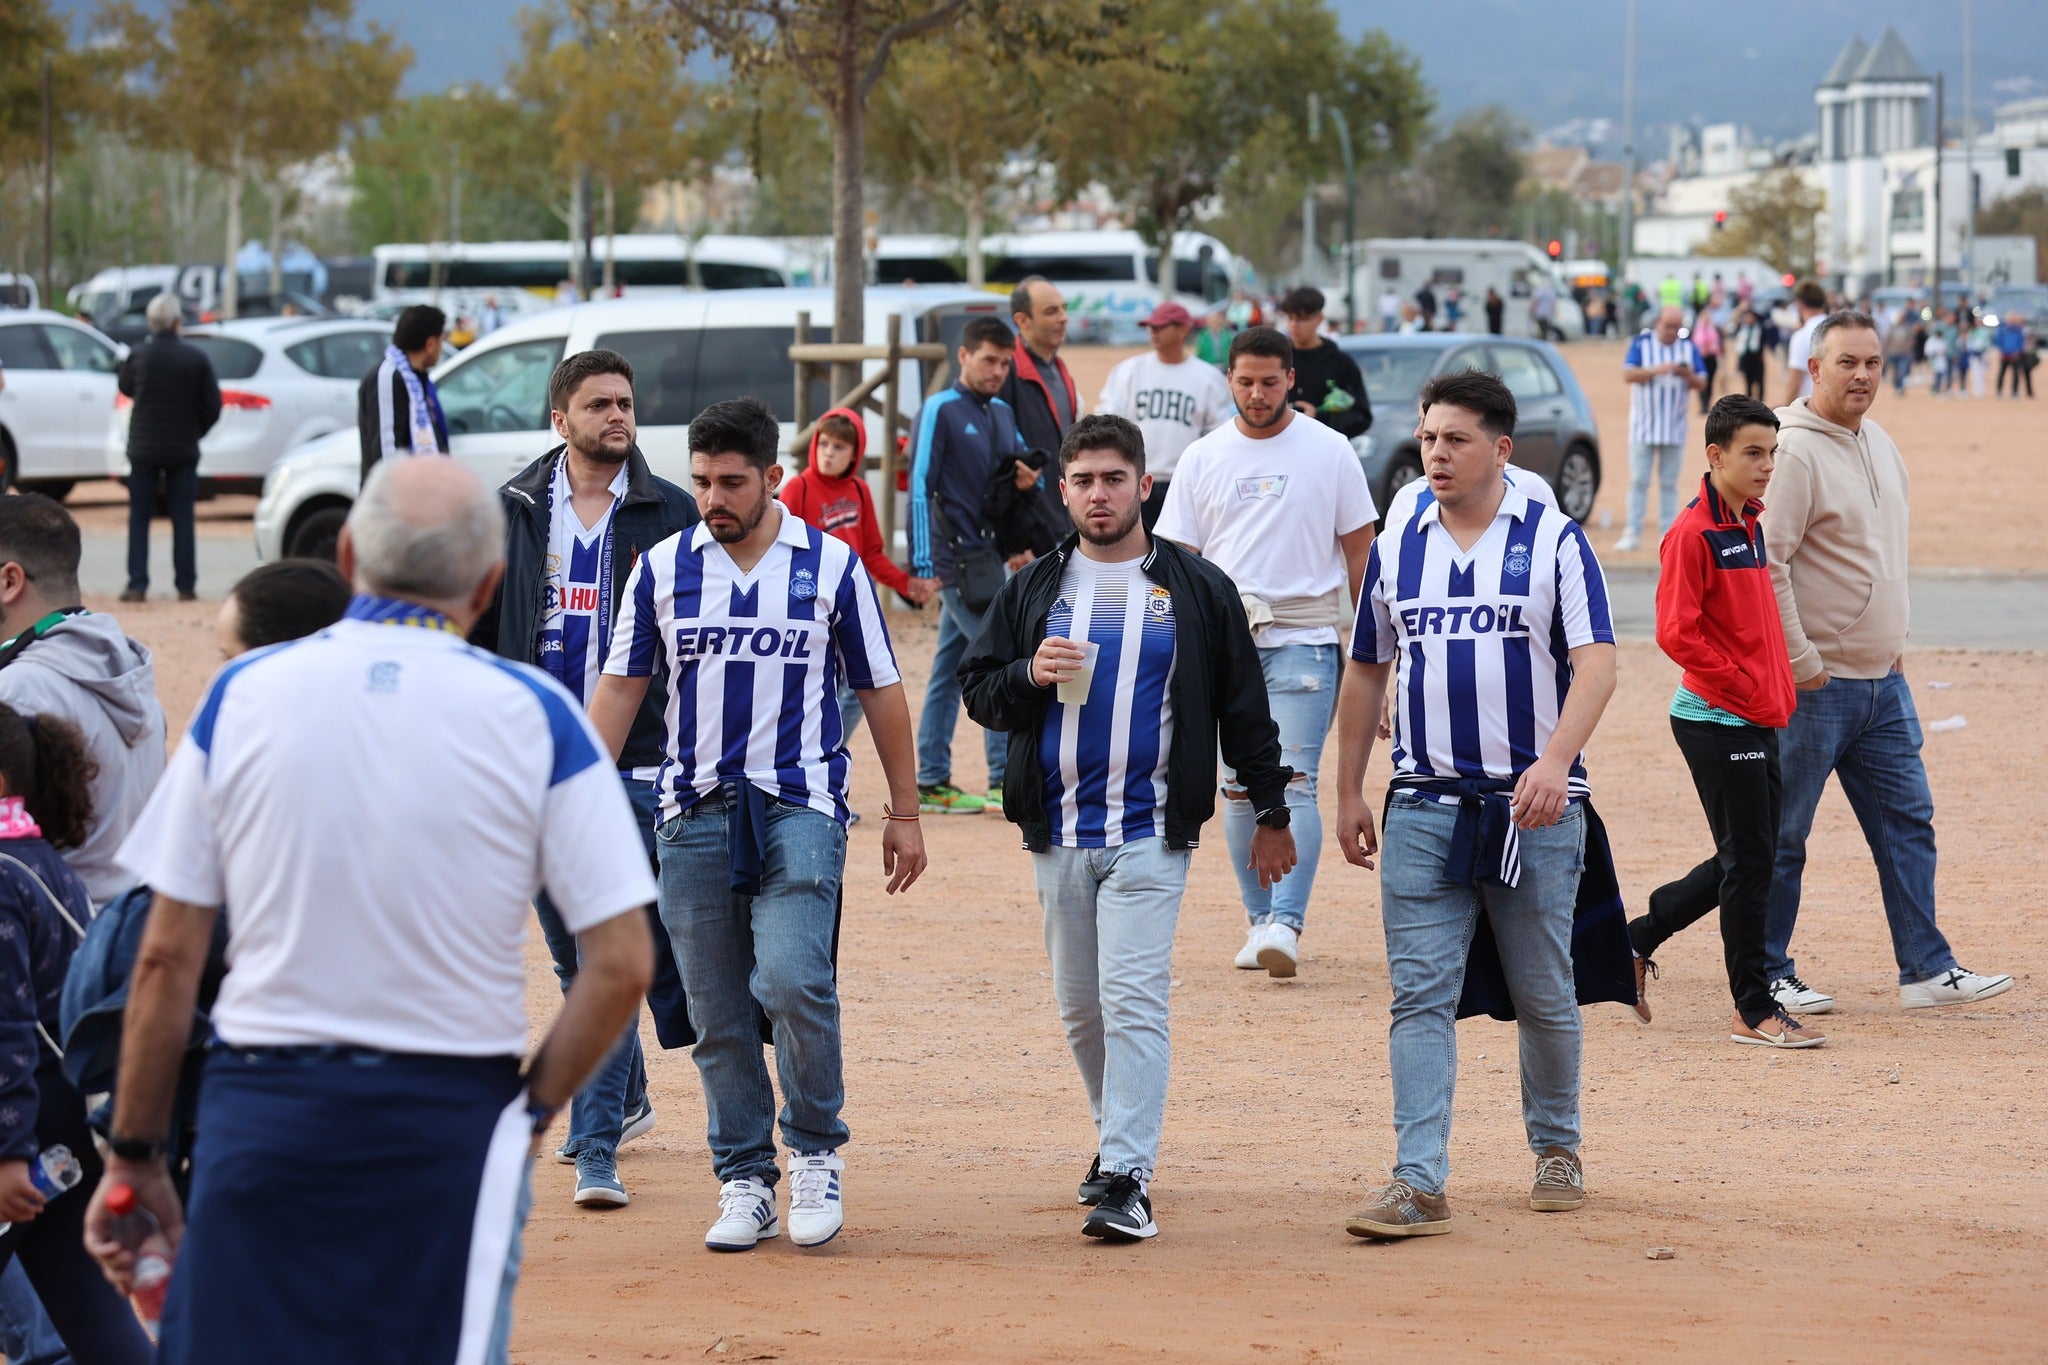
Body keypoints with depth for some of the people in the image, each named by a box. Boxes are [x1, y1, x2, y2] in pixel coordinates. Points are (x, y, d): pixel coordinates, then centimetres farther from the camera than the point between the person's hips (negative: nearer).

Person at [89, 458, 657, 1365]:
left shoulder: (242, 695, 2)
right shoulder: (532, 714, -2)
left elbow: (166, 960, 3)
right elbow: (622, 965, -6)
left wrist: (134, 1154, 9)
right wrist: (531, 1111, 6)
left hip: (260, 1108, 1)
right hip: (452, 1113, -1)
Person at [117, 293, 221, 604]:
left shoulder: (138, 356, -8)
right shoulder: (196, 358, -8)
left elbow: (125, 387, 10)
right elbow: (212, 405, -4)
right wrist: (195, 432, 10)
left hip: (144, 447, 0)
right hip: (184, 450, 0)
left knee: (139, 518, 6)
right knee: (183, 519, 7)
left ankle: (137, 585, 0)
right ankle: (186, 585, 5)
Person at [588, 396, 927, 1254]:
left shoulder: (832, 565, 3)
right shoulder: (663, 567, 7)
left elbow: (880, 690, 9)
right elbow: (621, 685, 11)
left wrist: (904, 813, 9)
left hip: (800, 806, -2)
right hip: (694, 813, 3)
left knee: (793, 977, -20)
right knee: (718, 1014, 3)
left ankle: (816, 1152, 0)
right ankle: (744, 1182, 14)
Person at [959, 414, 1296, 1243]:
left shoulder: (1196, 589, 4)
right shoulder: (1032, 589, 10)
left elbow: (1243, 707, 7)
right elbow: (979, 690, 11)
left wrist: (1271, 812, 8)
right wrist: (1029, 675, -10)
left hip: (1150, 832, -4)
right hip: (1057, 830, 4)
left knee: (1132, 996, -14)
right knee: (1080, 1004, 11)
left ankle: (1127, 1181, -18)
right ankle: (1118, 1136, 29)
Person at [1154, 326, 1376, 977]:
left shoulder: (1329, 452, 2)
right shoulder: (1202, 458, 8)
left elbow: (1359, 552, 7)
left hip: (1304, 638, -3)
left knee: (1294, 782, -14)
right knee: (1240, 788, 7)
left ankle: (1287, 923, -19)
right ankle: (1259, 919, 16)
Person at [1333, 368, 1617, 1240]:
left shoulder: (1554, 541, -1)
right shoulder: (1396, 548, 9)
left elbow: (1596, 660, -10)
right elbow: (1365, 673, 17)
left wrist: (1555, 761, -25)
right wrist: (1348, 793, 13)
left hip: (1534, 806, -2)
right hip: (1424, 805, 2)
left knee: (1544, 993, 8)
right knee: (1420, 995, -6)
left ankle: (1556, 1149, 28)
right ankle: (1419, 1182, -9)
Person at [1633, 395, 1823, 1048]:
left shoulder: (1750, 525, 13)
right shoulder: (1693, 533, -14)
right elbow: (1676, 632, -20)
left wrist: (1776, 692, 12)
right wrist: (1745, 689, -16)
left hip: (1757, 720, 9)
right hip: (1718, 720, -9)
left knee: (1748, 860, 13)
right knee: (1749, 859, -5)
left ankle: (1638, 939, 27)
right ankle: (1754, 1011, 3)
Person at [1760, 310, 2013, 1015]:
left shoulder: (1879, 444, 13)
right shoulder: (1795, 451, -15)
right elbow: (1766, 563, -20)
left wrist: (1894, 644, 17)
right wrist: (1800, 660, -19)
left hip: (1883, 680, 8)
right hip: (1815, 684, -8)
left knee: (1908, 823, 8)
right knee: (1782, 835, 1)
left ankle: (1926, 969, 13)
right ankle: (1767, 976, 11)